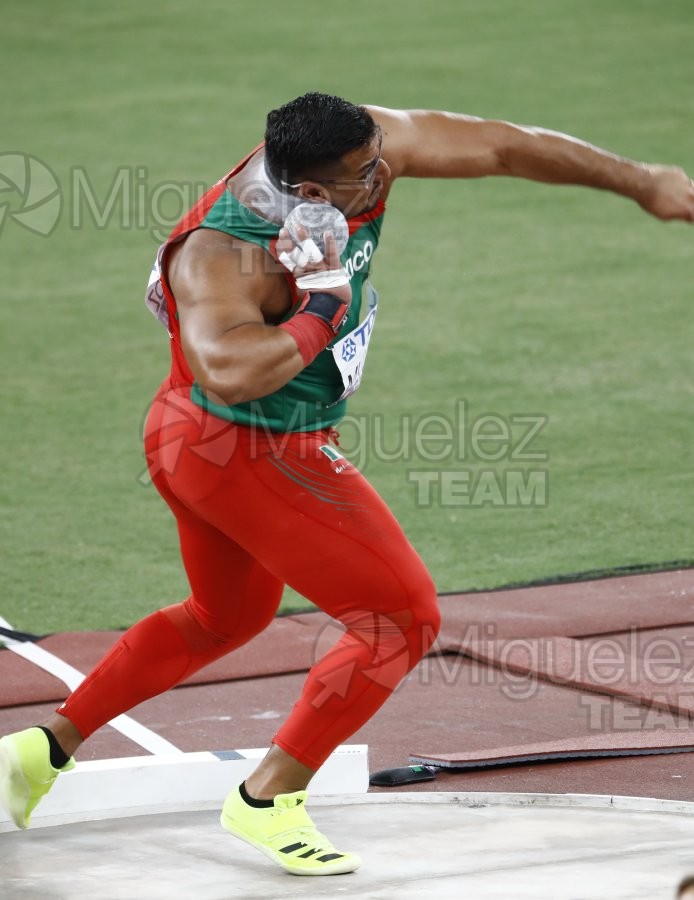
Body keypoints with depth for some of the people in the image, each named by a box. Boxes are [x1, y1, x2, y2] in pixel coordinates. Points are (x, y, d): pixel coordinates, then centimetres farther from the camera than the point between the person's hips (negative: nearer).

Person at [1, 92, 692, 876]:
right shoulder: (223, 259, -34)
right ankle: (267, 802, -3)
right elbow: (229, 372, -53)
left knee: (226, 617, 29)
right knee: (403, 615, -7)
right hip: (246, 456, -10)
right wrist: (323, 312, -38)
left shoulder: (358, 144, -13)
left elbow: (500, 148, -9)